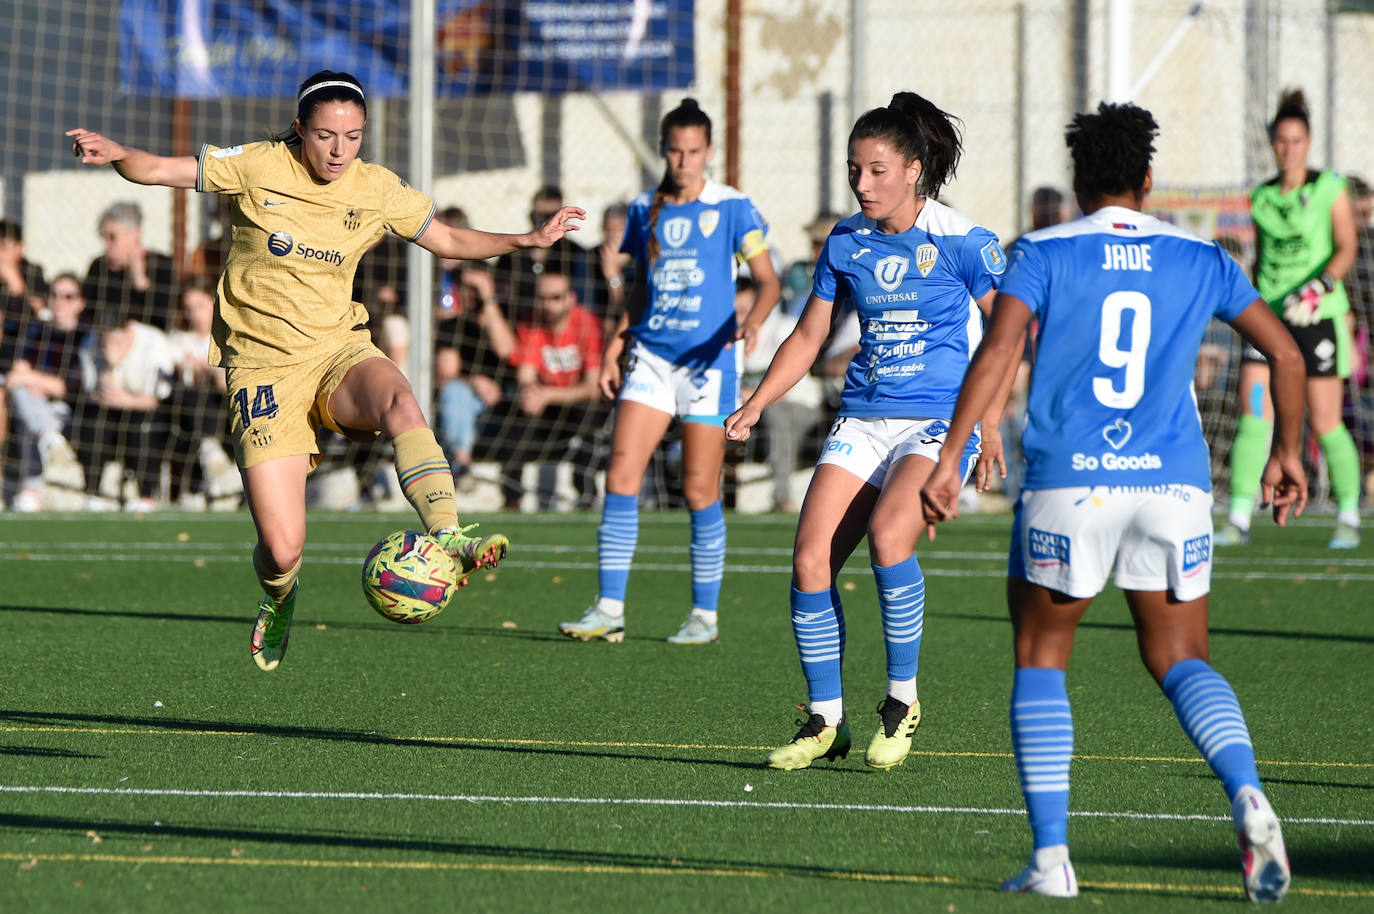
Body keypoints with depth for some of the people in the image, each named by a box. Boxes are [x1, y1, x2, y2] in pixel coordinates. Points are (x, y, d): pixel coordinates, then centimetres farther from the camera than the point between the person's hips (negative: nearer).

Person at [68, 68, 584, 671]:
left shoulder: (378, 190, 2)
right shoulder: (259, 167, -6)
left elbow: (448, 241, 16)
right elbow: (158, 171, -3)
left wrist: (529, 240, 3)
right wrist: (115, 154, -25)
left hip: (338, 350, 2)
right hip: (264, 366, -2)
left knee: (397, 399, -38)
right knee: (282, 549, -11)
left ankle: (448, 541, -44)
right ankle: (279, 597, 28)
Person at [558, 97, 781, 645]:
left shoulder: (731, 209, -2)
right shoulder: (645, 210, 10)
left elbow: (768, 280, -2)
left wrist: (754, 321, -22)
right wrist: (613, 349, 13)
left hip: (709, 361, -4)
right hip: (650, 356, 4)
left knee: (700, 491, -1)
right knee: (621, 474, -9)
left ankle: (705, 615, 11)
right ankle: (609, 610, -8)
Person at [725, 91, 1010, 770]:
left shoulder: (960, 242, -7)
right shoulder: (846, 243, 7)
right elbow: (807, 338, 15)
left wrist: (990, 416, -9)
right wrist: (754, 406, 2)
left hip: (941, 420, -5)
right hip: (863, 419, 5)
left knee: (887, 536, -29)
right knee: (810, 557, -10)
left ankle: (902, 698, -10)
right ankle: (825, 721, 3)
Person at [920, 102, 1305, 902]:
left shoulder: (1046, 253, 4)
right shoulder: (1199, 260, 12)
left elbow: (998, 349, -11)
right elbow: (1286, 353, 12)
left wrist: (950, 457, -13)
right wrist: (1288, 451, 26)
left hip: (1069, 483, -2)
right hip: (1172, 479, 2)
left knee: (1041, 657, 14)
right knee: (1180, 658, 12)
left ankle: (1051, 856, 3)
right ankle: (1247, 796, -18)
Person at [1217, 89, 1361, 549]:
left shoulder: (1330, 188, 0)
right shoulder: (1262, 197, 12)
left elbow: (1347, 249, -7)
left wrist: (1320, 286, -23)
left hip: (1318, 316, -3)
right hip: (1268, 316, 3)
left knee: (1325, 424, -2)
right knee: (1252, 416, -11)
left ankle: (1349, 518, 14)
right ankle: (1238, 520, -10)